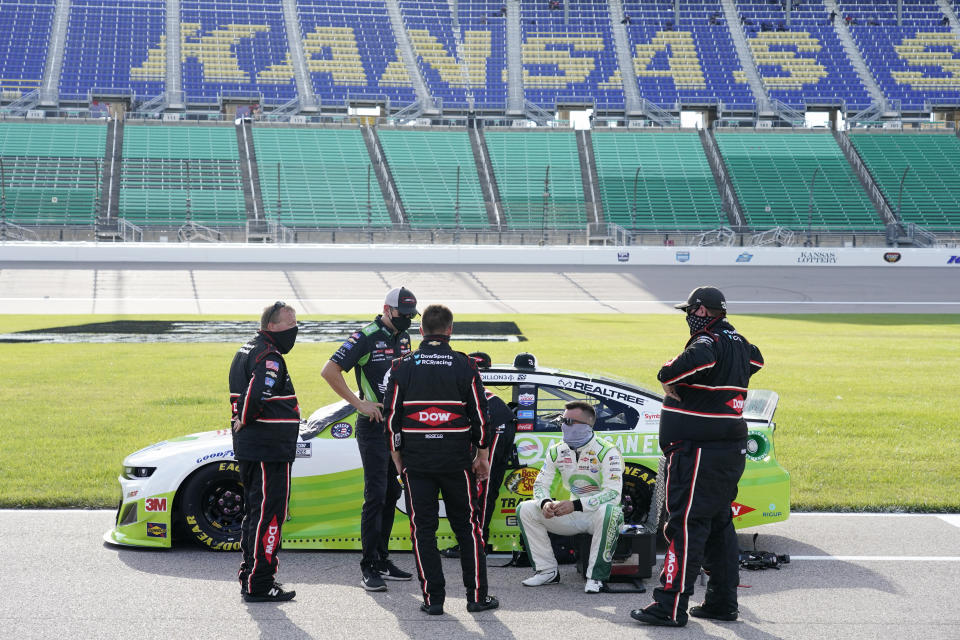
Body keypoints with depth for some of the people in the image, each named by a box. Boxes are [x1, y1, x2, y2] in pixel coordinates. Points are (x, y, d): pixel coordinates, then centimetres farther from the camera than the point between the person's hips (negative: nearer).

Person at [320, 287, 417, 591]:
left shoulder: (404, 338, 12)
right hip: (374, 428, -8)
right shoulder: (366, 338, -11)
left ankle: (382, 559, 20)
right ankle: (369, 568, -5)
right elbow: (329, 371, -16)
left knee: (392, 494, 11)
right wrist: (359, 403, -16)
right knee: (376, 495, -9)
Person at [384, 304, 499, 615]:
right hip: (457, 460, 0)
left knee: (423, 528, 6)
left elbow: (391, 415, 2)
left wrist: (397, 456, 11)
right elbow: (479, 413, 0)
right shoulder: (464, 365, -2)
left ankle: (432, 598, 4)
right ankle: (477, 596, 9)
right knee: (467, 527, 9)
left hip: (416, 461, 0)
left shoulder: (403, 366, 0)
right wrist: (482, 455, 9)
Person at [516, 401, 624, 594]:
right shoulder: (557, 451, 1)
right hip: (572, 514, 6)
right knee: (525, 509, -9)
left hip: (597, 514, -6)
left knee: (610, 511, -40)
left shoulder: (607, 451, -18)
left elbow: (613, 493, -28)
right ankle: (547, 571, -4)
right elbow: (540, 484, 4)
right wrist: (545, 503, -22)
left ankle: (596, 576, -26)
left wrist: (575, 505, -38)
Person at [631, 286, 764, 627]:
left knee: (685, 525, -8)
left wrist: (668, 376, -21)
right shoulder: (739, 343, 13)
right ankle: (723, 602, 20)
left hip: (698, 452, -9)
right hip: (731, 450, 10)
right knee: (719, 523, 16)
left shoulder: (708, 342, -15)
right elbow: (755, 359, 37)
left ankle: (671, 606, -7)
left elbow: (696, 359, -39)